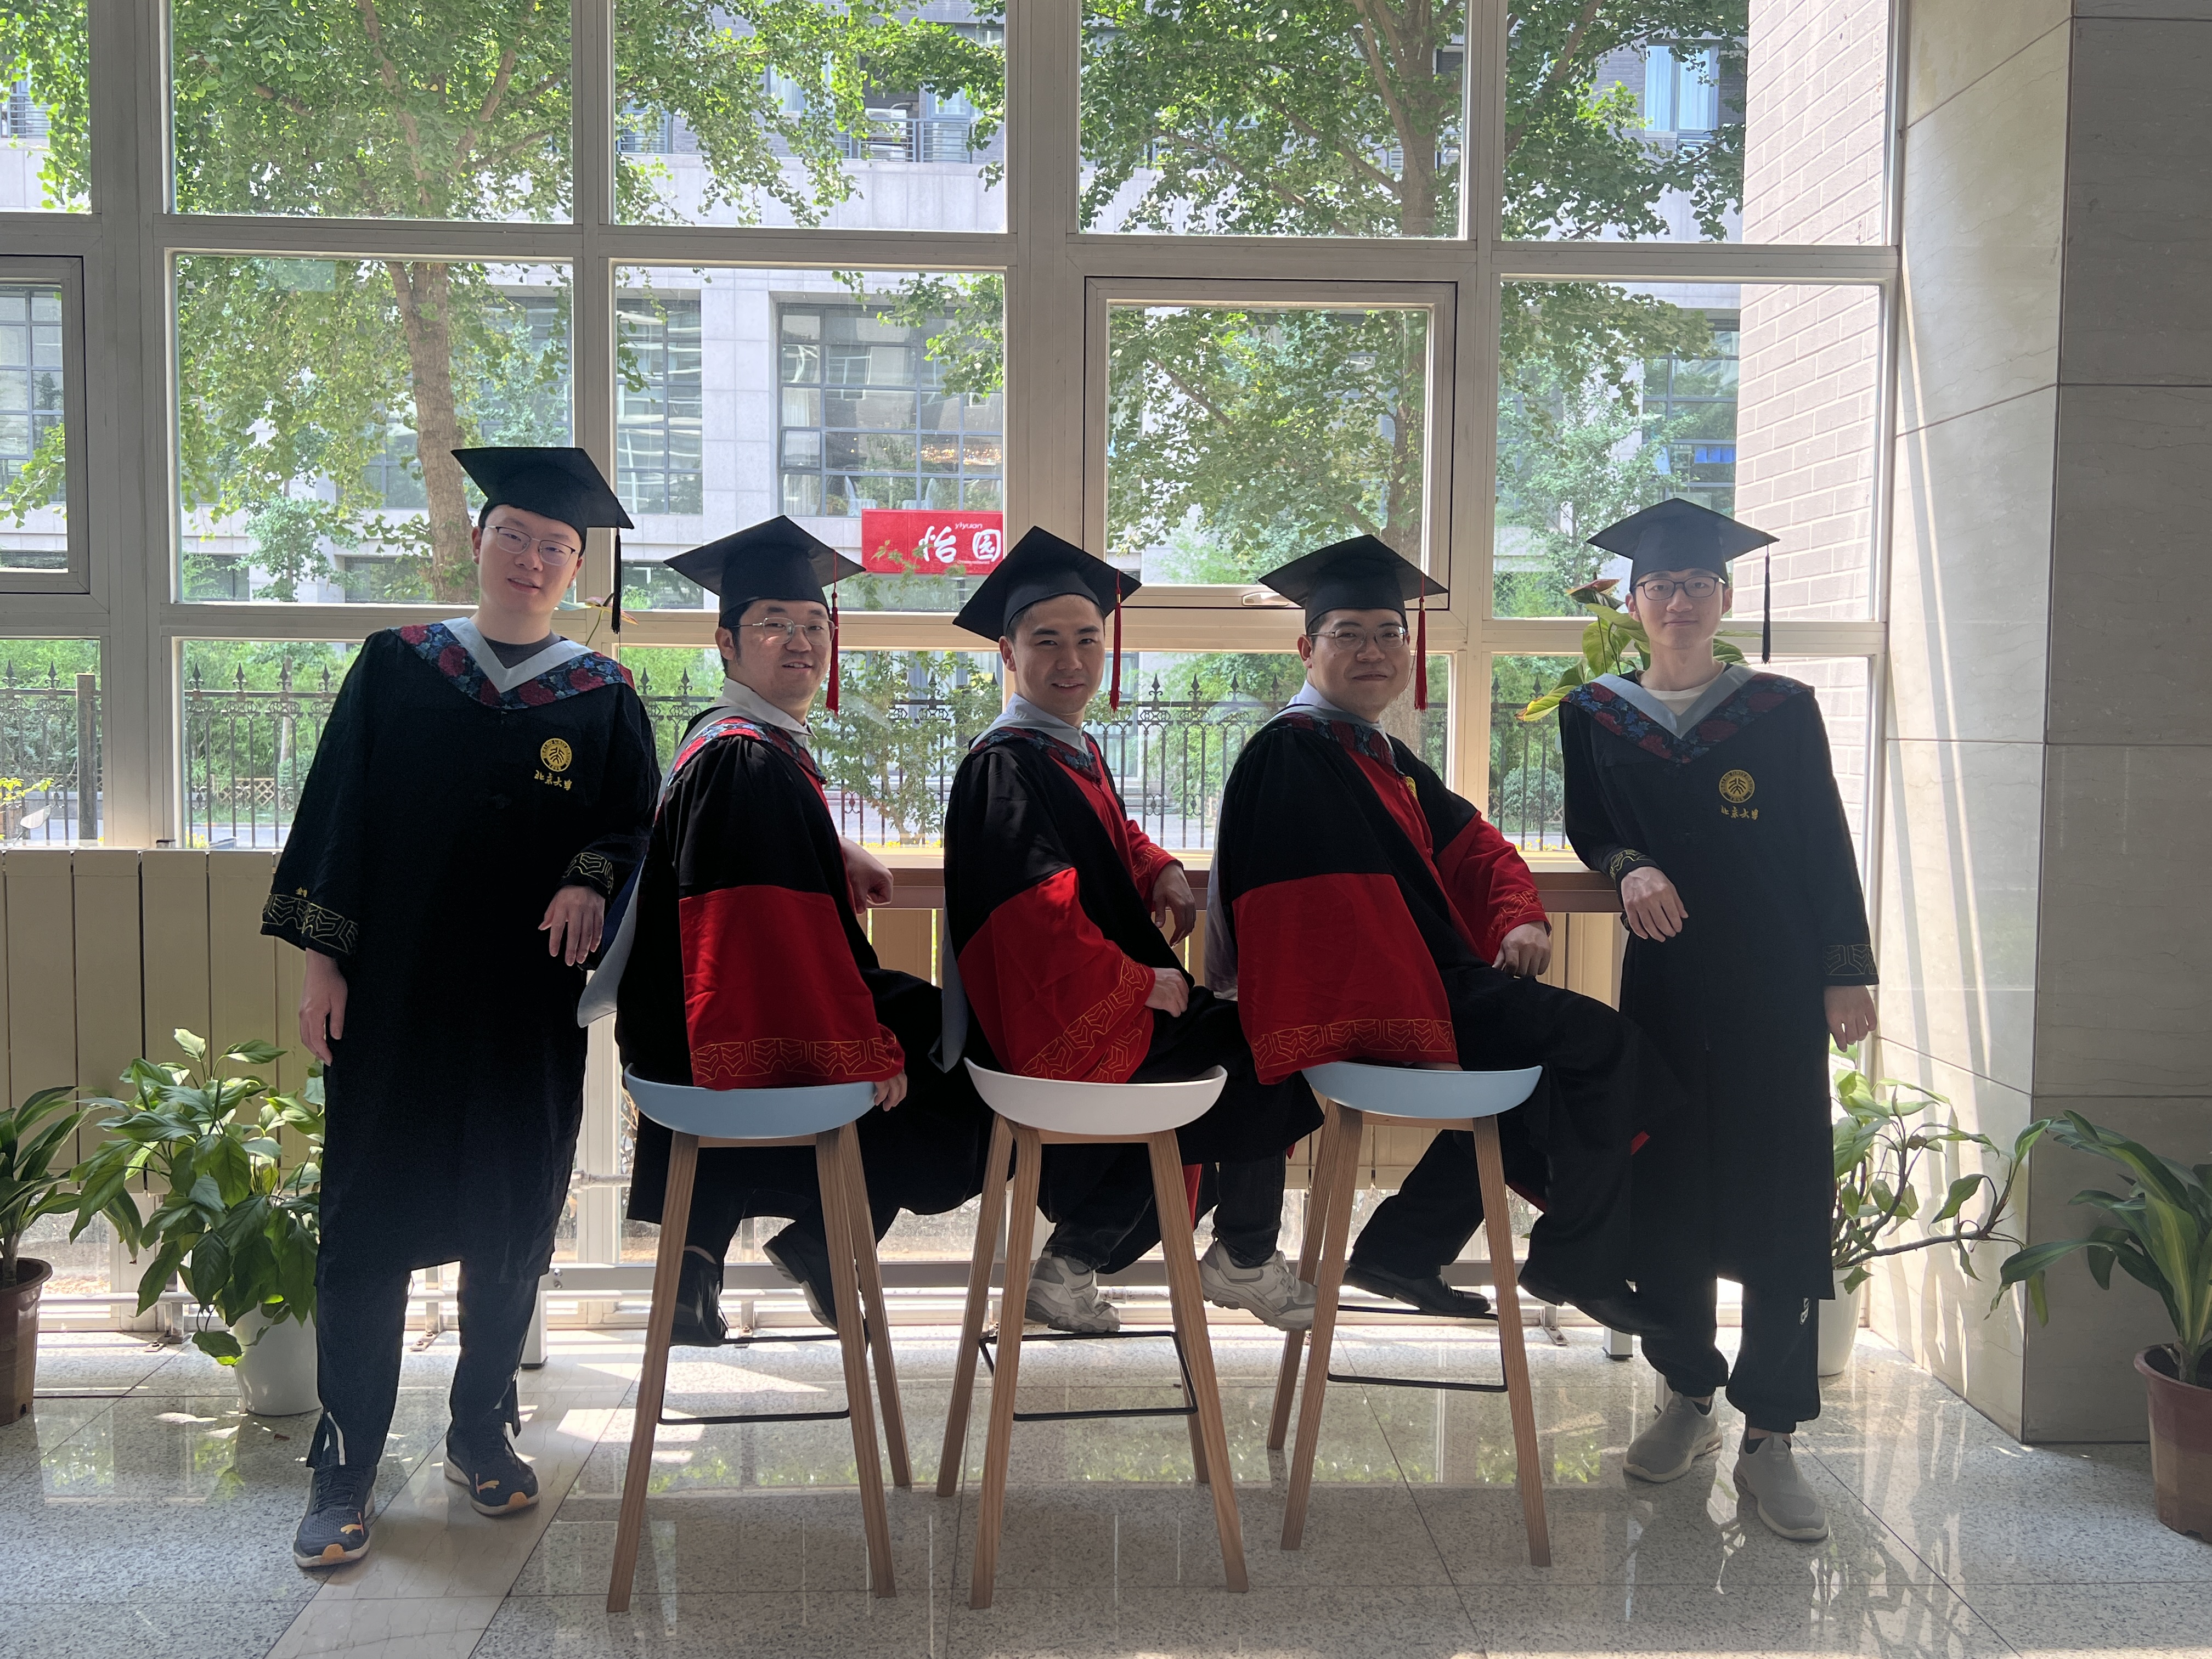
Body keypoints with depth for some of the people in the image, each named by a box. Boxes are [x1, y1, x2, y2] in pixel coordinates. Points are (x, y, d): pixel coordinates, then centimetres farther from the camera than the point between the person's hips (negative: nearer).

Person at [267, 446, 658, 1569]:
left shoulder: (603, 700, 5)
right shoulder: (395, 668, 5)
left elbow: (641, 831, 5)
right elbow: (335, 809, 3)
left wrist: (596, 880, -17)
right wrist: (321, 953, -4)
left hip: (530, 1007, 1)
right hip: (394, 992, -1)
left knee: (513, 1225, 10)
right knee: (370, 1222, 1)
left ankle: (481, 1430, 27)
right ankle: (345, 1464, 11)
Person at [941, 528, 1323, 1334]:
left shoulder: (1079, 752, 11)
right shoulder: (1005, 769, -19)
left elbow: (1115, 839, 26)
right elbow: (1038, 916, -27)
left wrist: (1161, 873, 4)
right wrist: (1140, 984, -18)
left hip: (1102, 1004, 10)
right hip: (1052, 1027, -10)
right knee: (1258, 1047, -5)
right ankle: (1246, 1261, 16)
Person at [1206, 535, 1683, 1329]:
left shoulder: (1387, 758, 17)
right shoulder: (1291, 756, -15)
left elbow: (1472, 844, 19)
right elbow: (1337, 915, -23)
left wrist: (1520, 916, -3)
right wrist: (1422, 1040, -27)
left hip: (1436, 980, 11)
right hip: (1364, 1014, -11)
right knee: (1610, 1050, -13)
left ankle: (1404, 1251, 19)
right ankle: (1578, 1263, 6)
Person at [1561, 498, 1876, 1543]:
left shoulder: (1781, 710, 1)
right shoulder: (1595, 715, 6)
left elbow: (1826, 848, 2)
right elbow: (1586, 827, 11)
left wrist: (1847, 973, -3)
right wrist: (1629, 869, -11)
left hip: (1773, 987, -2)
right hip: (1662, 979, 2)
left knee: (1779, 1204, -4)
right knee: (1664, 1193, 7)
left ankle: (1766, 1438, 3)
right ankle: (1686, 1397, 24)